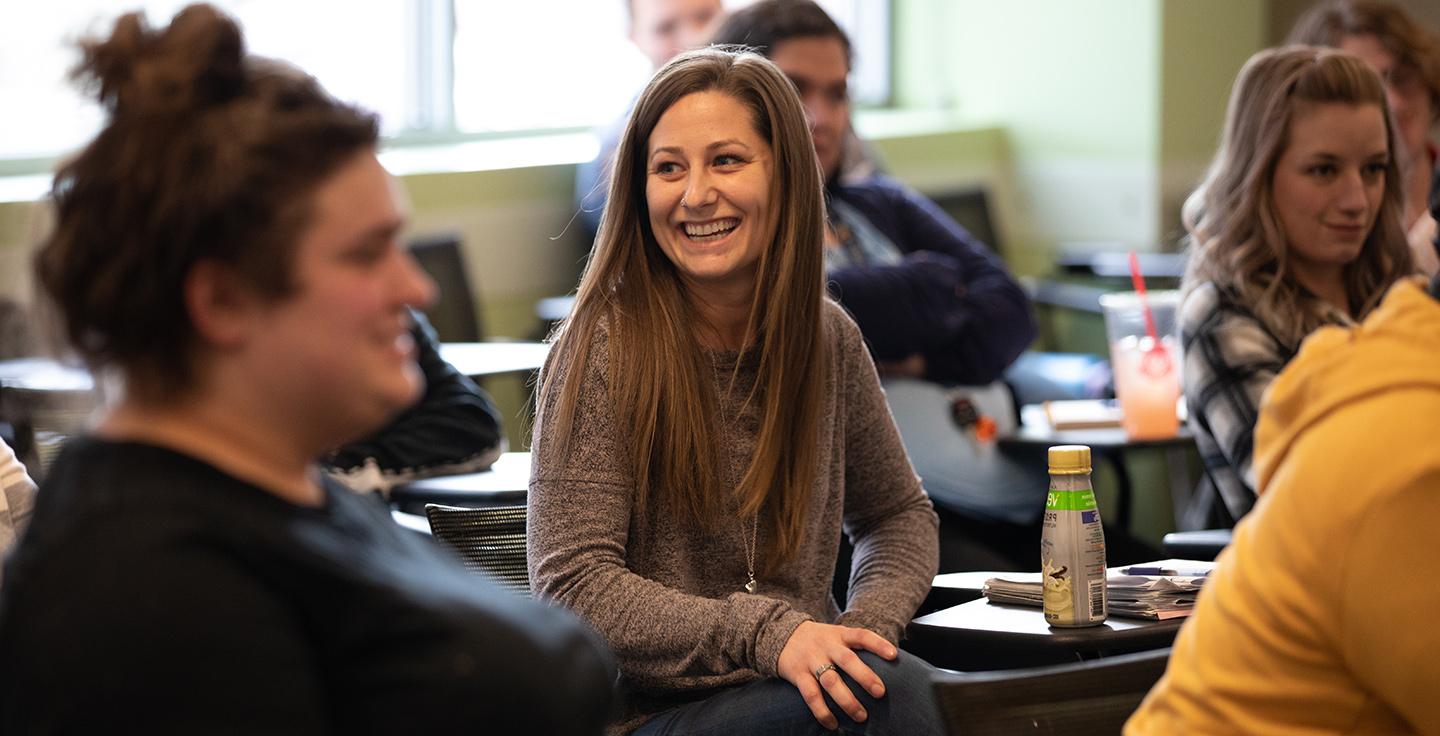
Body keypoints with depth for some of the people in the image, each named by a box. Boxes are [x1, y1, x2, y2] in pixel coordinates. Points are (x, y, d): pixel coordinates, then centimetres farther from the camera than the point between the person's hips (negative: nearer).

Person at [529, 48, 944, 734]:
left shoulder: (828, 339, 7)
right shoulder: (605, 344, -8)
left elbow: (898, 514, 22)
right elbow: (572, 585, -12)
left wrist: (868, 622, 0)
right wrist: (767, 637, -23)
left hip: (800, 679, 5)